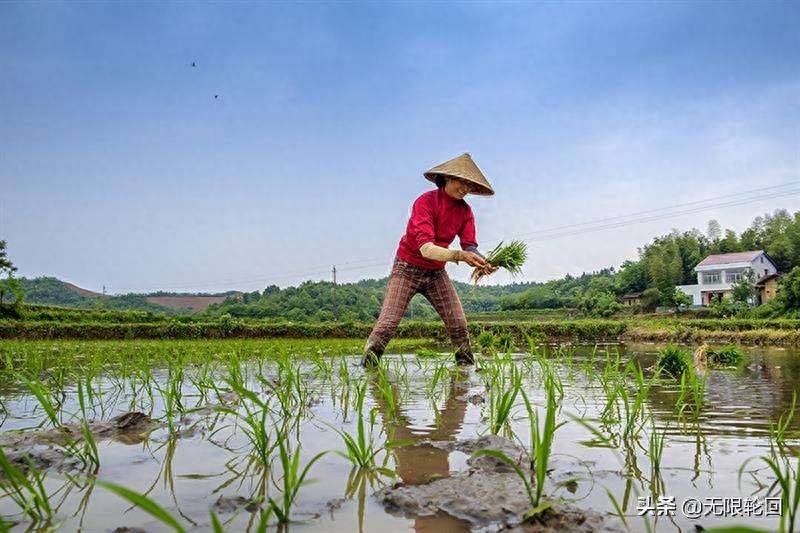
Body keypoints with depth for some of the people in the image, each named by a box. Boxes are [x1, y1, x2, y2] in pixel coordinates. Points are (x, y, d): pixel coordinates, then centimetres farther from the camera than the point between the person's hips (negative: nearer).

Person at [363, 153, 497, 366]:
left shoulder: (465, 211, -3)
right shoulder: (425, 202, -22)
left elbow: (470, 246, -11)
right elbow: (425, 248, -33)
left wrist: (482, 263, -34)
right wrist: (459, 255, -47)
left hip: (437, 272, 5)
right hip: (408, 268, -5)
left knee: (459, 325, -3)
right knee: (387, 325, -12)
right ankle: (367, 368, -1)